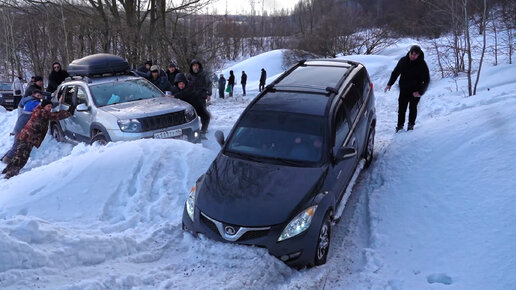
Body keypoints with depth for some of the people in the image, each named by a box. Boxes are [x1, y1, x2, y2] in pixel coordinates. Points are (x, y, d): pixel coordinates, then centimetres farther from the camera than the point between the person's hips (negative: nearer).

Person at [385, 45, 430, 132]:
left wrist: (420, 92, -19)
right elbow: (395, 72, 10)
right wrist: (389, 84, 1)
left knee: (413, 108, 6)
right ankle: (400, 125, 20)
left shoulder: (422, 64, -14)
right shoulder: (403, 61, -4)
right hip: (403, 90, 3)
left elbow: (426, 80, -9)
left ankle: (411, 125, 25)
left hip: (415, 92, -2)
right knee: (401, 109, 4)